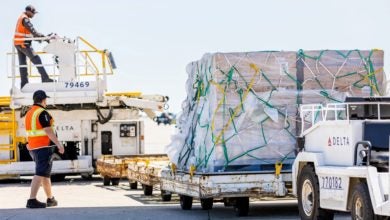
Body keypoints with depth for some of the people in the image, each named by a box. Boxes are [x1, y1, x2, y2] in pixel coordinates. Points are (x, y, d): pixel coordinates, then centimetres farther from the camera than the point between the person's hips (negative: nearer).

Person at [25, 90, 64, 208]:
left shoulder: (29, 113, 13)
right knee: (40, 173, -13)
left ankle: (50, 199, 26)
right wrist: (59, 144, -19)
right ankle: (32, 200, -22)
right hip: (44, 147, -9)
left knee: (45, 173, 18)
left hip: (34, 148, 9)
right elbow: (48, 130, -20)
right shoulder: (42, 113, -14)